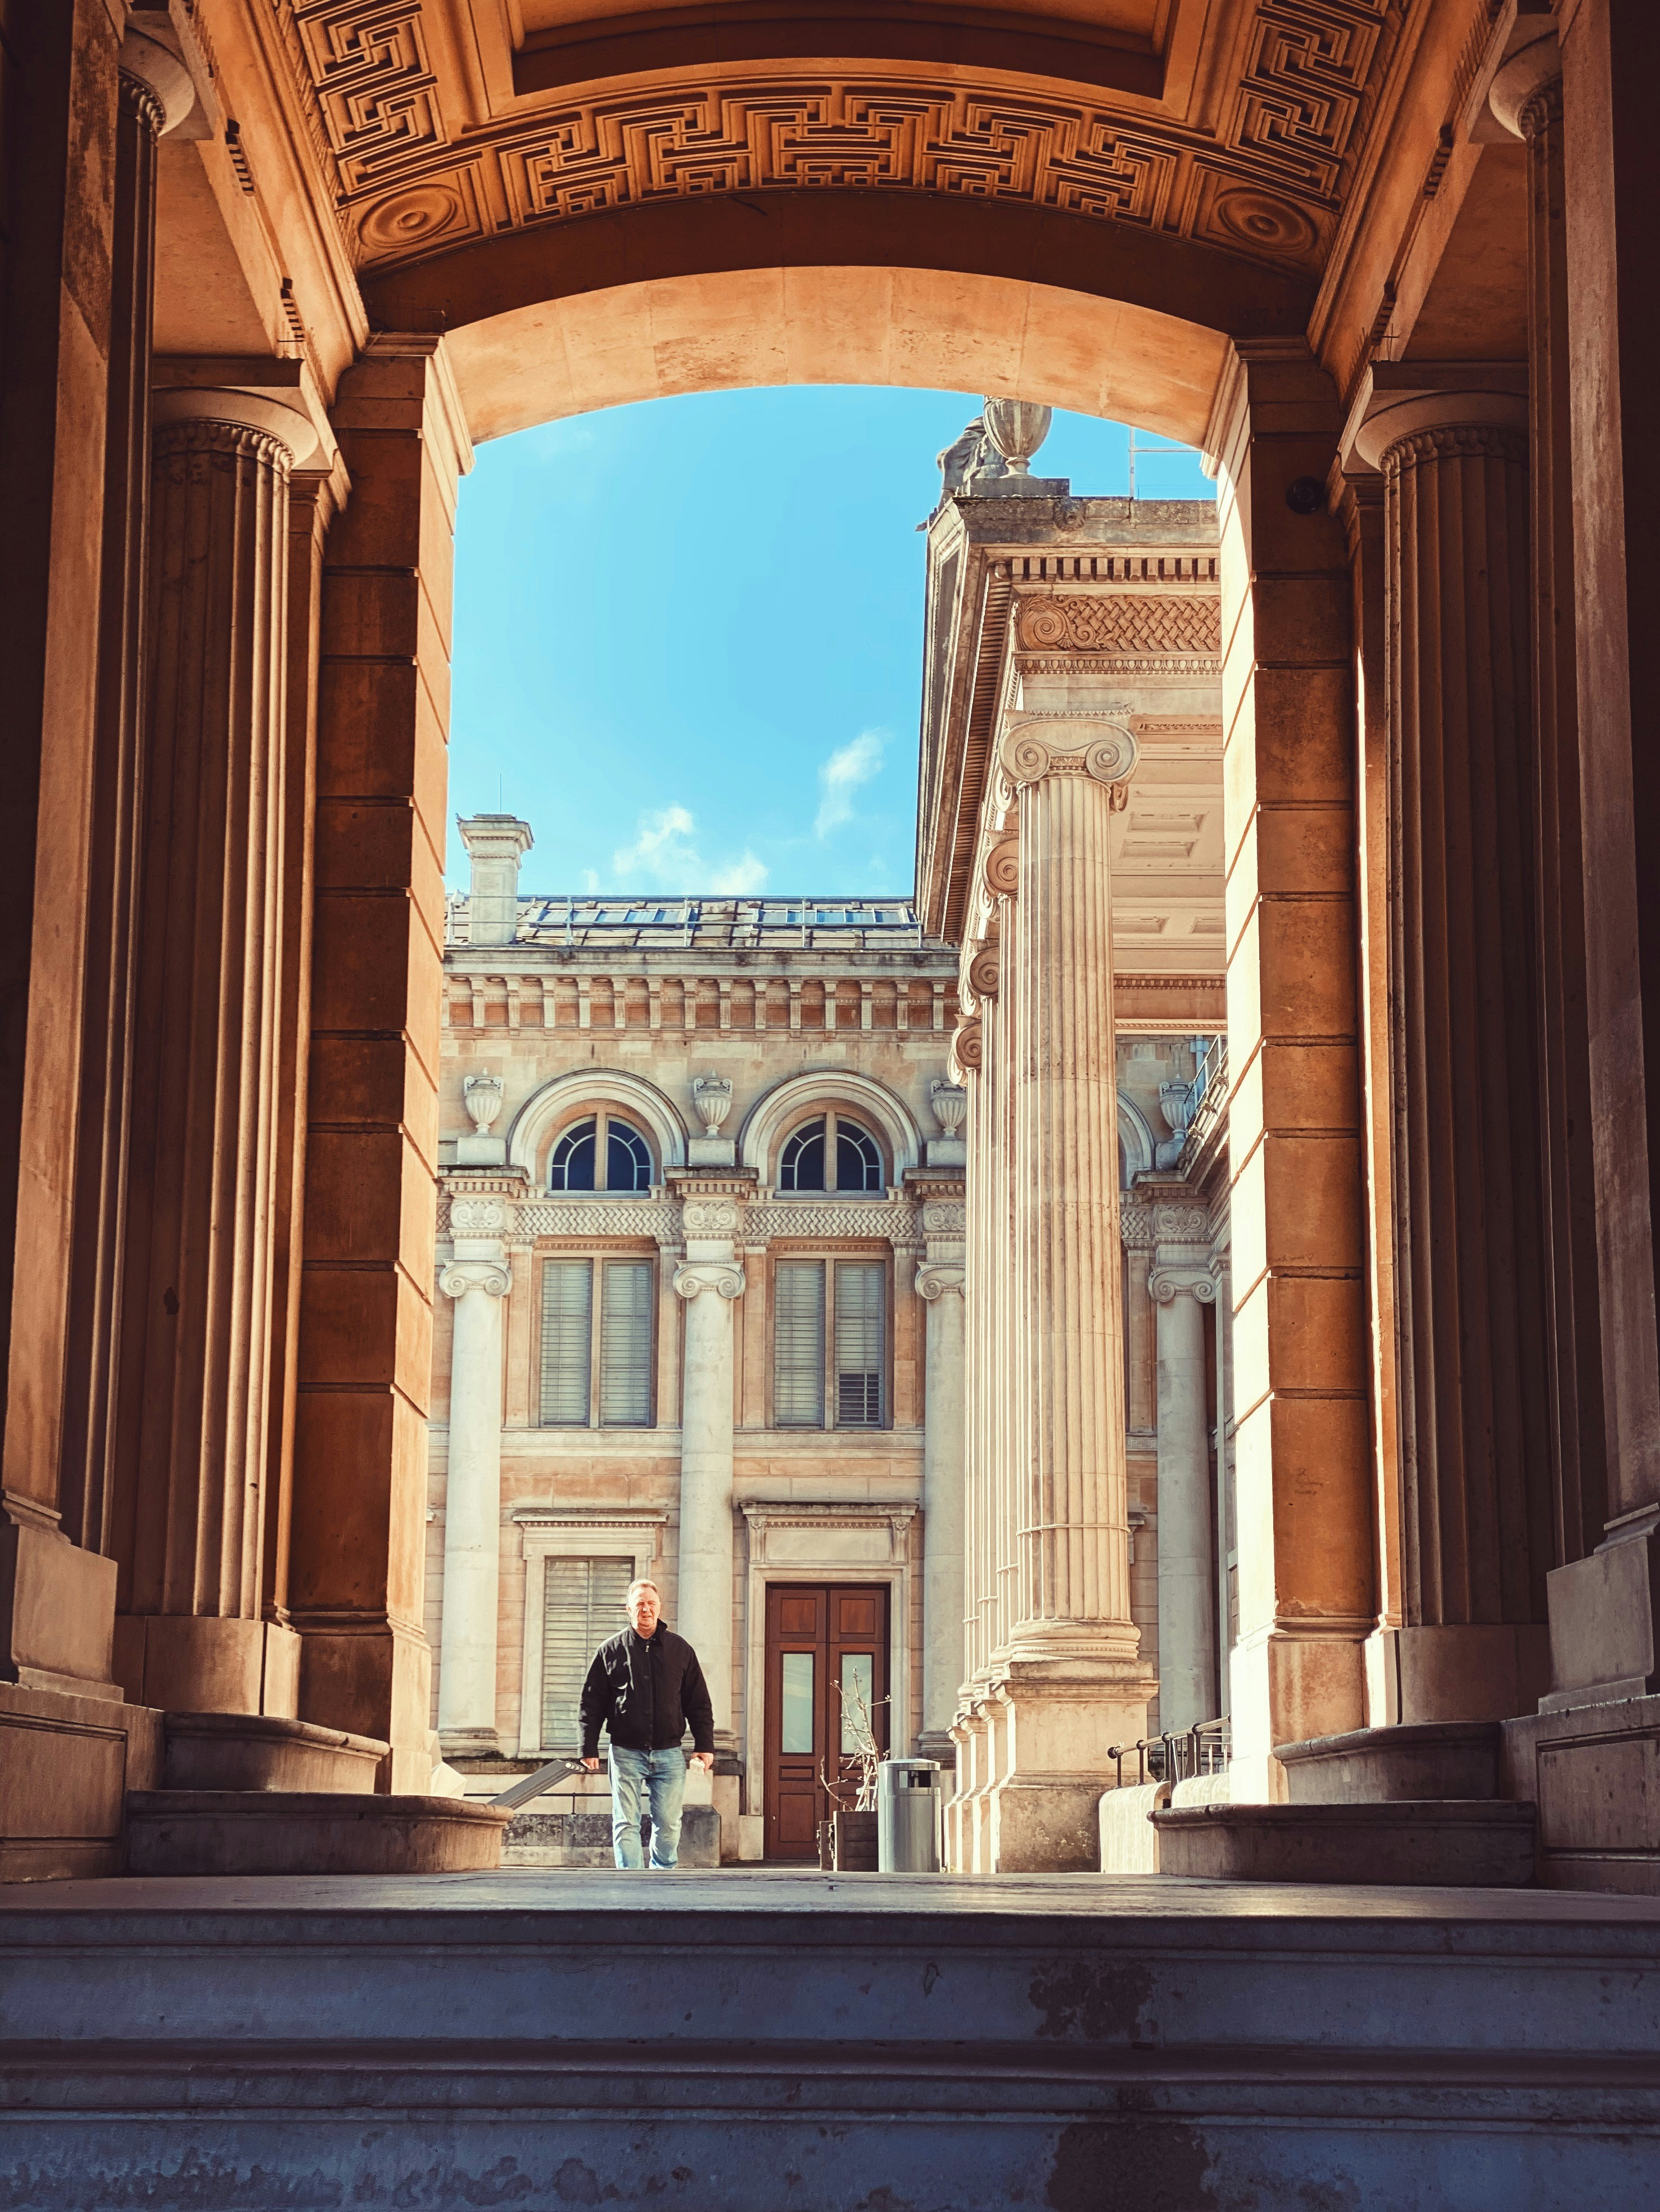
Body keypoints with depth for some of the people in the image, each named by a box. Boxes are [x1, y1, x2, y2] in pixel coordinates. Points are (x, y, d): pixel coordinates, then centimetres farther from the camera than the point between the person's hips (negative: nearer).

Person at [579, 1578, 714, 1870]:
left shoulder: (680, 1649, 9)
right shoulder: (611, 1651, 5)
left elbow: (699, 1703, 11)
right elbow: (591, 1704, 6)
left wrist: (705, 1745, 5)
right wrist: (589, 1749, 0)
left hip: (669, 1754, 1)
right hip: (626, 1753, -1)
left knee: (668, 1824, 4)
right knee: (626, 1824, -6)